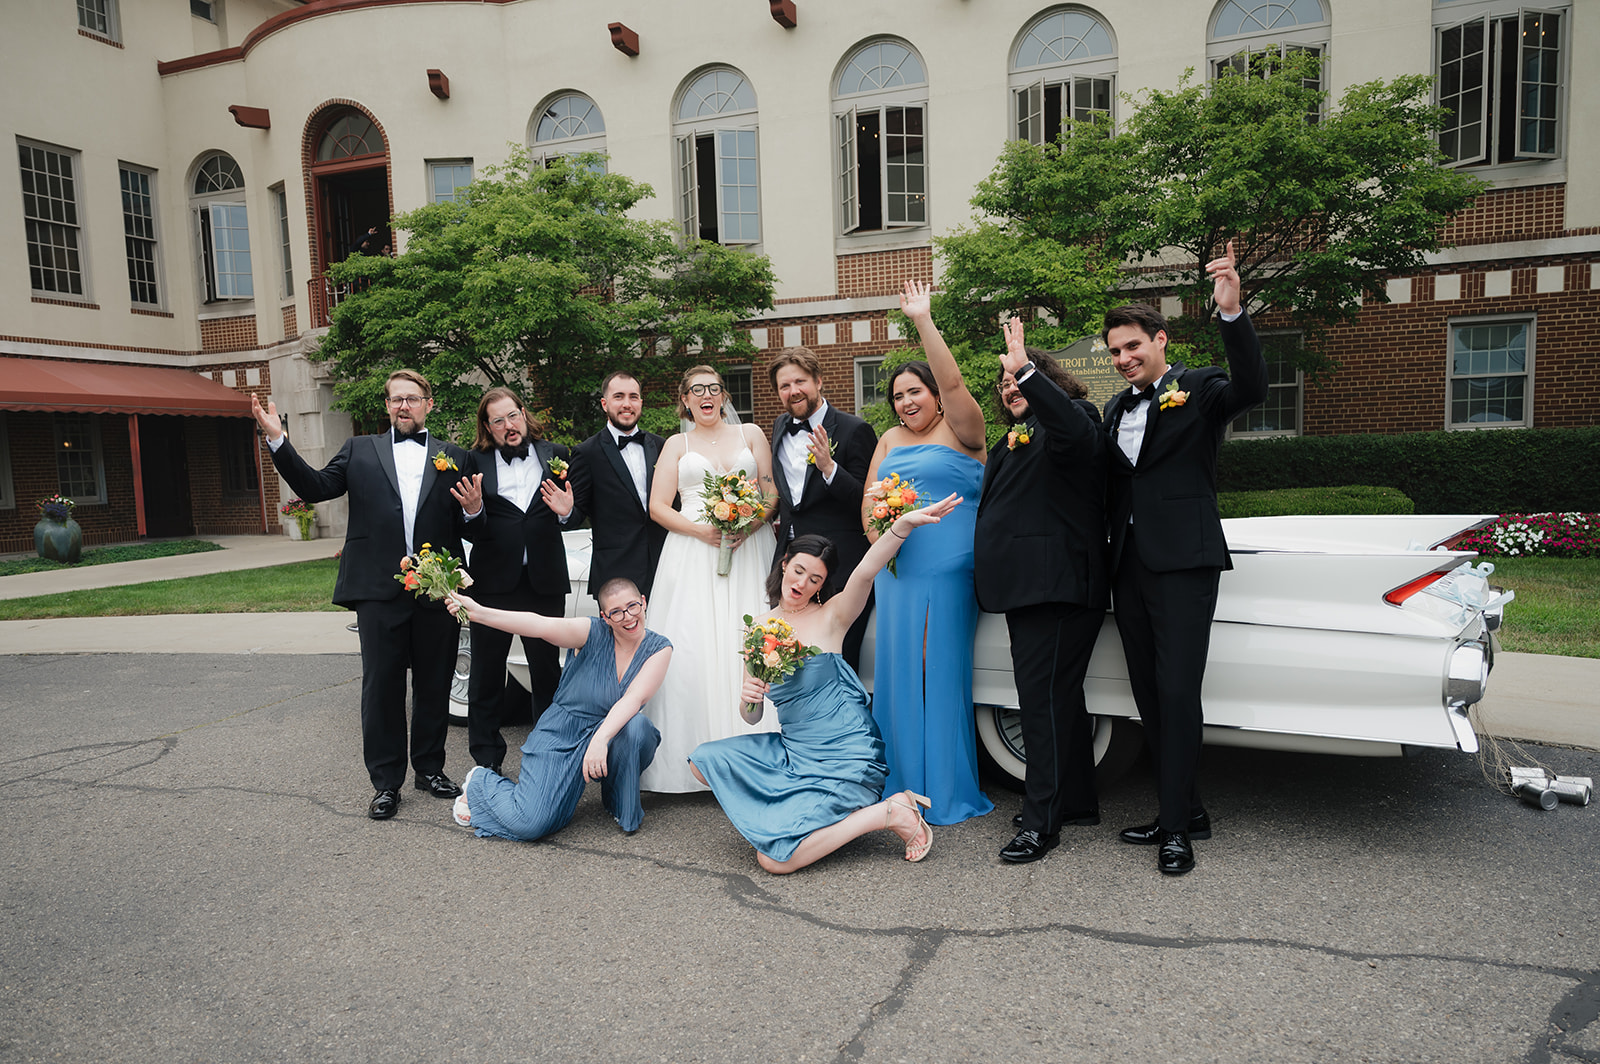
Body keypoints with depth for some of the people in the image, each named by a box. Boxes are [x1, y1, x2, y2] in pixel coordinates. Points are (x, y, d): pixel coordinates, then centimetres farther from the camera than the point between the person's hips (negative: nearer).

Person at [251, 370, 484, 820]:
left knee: (434, 686, 10)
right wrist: (278, 439, -8)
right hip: (379, 592, 0)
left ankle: (430, 768, 27)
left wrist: (474, 510, -13)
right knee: (381, 687, 4)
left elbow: (468, 531, 10)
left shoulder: (454, 458, 11)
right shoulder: (360, 450, 12)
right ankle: (386, 782, 16)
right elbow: (316, 487, 1)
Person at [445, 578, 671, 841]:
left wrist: (600, 738, -39)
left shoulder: (658, 649, -9)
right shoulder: (593, 632, -13)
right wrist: (478, 613, -41)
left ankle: (622, 804, -3)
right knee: (529, 824, -17)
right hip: (561, 731, -2)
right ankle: (480, 782, 18)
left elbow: (633, 698, -23)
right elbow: (541, 625, -28)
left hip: (611, 733, 2)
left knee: (637, 725, -33)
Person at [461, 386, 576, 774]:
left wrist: (566, 510, -12)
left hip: (545, 580, 1)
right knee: (486, 672, 7)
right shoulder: (475, 462, 2)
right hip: (492, 581, -1)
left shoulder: (555, 455, 8)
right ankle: (487, 762, 20)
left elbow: (574, 510, 9)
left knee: (548, 670, 10)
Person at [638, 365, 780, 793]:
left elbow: (772, 492, 9)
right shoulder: (676, 445, 16)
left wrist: (751, 523, -12)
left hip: (748, 550, 0)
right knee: (694, 650, -10)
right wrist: (700, 529, -10)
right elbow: (658, 506, 6)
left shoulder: (750, 434, 16)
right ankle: (699, 758, -6)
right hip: (692, 558, 0)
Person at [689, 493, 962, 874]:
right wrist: (747, 698, -18)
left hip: (842, 755, -6)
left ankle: (889, 812, -4)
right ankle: (791, 814, 7)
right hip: (792, 750, 6)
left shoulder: (830, 616, -8)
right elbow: (753, 717, 7)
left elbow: (864, 574, -29)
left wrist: (904, 523, -44)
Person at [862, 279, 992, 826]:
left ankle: (949, 791, 9)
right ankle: (903, 783, 20)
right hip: (897, 570, 6)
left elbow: (952, 382, -17)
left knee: (943, 672, -2)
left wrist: (924, 320, -19)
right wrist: (879, 536, -1)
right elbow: (869, 500, 16)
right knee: (899, 672, 8)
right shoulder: (890, 441, 17)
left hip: (949, 572, -6)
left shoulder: (961, 432, -1)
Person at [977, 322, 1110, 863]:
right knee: (1059, 695, 16)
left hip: (1057, 586, -10)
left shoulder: (1072, 420, -4)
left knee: (1044, 696, -9)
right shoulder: (1014, 441, 23)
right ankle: (1077, 801, 28)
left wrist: (1026, 369, -33)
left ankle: (1041, 820, -2)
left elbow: (1076, 432, -30)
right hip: (1028, 586, 10)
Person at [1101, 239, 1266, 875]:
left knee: (1177, 693, -8)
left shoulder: (1199, 389, -1)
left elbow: (1252, 387, -22)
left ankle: (1176, 830, 2)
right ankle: (1185, 811, 22)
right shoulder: (1116, 409, 18)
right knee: (1148, 696, 10)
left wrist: (1232, 311, -33)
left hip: (1182, 563, -7)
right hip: (1129, 566, 7)